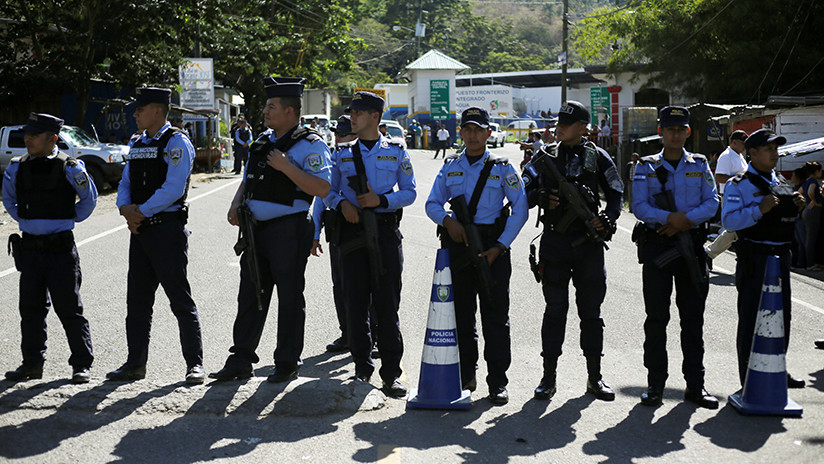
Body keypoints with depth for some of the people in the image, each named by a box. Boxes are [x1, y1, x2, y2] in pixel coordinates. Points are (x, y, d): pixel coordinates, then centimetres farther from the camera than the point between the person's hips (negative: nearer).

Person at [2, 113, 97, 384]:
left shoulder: (70, 168, -8)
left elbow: (89, 199, 8)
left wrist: (70, 219, 6)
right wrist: (25, 219, 14)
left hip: (61, 247, -4)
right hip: (30, 247, 4)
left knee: (69, 308, 0)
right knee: (31, 308, 10)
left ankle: (81, 364, 10)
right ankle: (32, 363, 20)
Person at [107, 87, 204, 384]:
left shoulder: (176, 143, -8)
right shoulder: (136, 144, 16)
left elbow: (173, 189, -17)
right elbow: (126, 183, 17)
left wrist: (141, 211, -14)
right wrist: (126, 209, -3)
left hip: (167, 229, -8)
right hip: (140, 230, 8)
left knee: (180, 299, -2)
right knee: (137, 301, 11)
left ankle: (194, 363, 5)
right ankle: (135, 363, 20)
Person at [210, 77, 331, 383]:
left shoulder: (310, 144, -8)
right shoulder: (263, 141, 16)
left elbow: (321, 188, -19)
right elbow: (248, 180, 25)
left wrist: (286, 167, -22)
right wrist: (236, 205, 6)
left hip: (289, 231, -7)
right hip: (256, 229, 7)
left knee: (289, 297, 3)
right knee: (250, 296, 10)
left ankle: (287, 364, 14)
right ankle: (241, 361, 18)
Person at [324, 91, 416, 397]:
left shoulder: (396, 153, 7)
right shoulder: (343, 154, 12)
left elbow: (409, 192, 5)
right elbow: (328, 191, 15)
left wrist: (381, 200, -11)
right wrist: (342, 203, -7)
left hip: (385, 231, -2)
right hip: (352, 231, 2)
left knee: (387, 303, -3)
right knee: (355, 303, 4)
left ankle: (391, 373, 3)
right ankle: (362, 366, 17)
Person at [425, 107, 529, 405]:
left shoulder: (501, 168, 4)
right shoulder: (450, 167, 12)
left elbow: (521, 209, 0)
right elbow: (432, 204, 11)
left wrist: (500, 246, -9)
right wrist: (449, 221, -12)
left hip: (492, 248, -2)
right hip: (458, 246, 3)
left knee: (495, 315, -4)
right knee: (462, 313, 6)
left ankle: (498, 382, 1)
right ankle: (466, 374, 19)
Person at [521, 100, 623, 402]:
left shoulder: (597, 157, 5)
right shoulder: (545, 156, 7)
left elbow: (615, 194, 9)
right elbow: (523, 192, 7)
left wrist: (607, 221, -8)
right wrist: (541, 198, -14)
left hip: (588, 243, 0)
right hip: (554, 242, 0)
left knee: (590, 310, 7)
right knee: (555, 309, 2)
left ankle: (594, 377, 16)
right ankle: (548, 377, 9)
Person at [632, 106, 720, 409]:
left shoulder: (700, 165, 11)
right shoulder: (646, 168, 5)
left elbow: (712, 203, 2)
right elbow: (639, 207, -5)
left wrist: (686, 220, -14)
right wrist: (669, 217, -21)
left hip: (691, 245, 2)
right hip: (656, 246, -1)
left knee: (693, 318, 5)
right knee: (656, 318, 1)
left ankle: (695, 385, 12)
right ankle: (655, 384, 9)